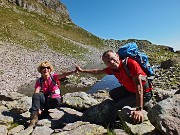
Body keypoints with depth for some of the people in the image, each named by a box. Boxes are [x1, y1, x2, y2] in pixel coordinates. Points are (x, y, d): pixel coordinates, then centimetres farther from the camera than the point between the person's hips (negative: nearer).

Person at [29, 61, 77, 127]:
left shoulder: (53, 77, -6)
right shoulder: (39, 81, -3)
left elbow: (63, 75, -26)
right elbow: (36, 94, -14)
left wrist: (73, 71, -46)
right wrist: (37, 108, -26)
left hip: (54, 99, -1)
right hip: (45, 99, 1)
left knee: (57, 101, -35)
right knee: (36, 95, -26)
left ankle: (42, 113, -14)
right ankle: (34, 116, -23)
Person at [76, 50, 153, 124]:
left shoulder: (131, 63, -30)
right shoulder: (112, 68, -8)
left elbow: (139, 86, -35)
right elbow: (98, 71, 9)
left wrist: (139, 109, -39)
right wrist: (82, 70, 16)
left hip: (144, 93, -7)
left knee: (118, 107, -13)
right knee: (112, 93, 15)